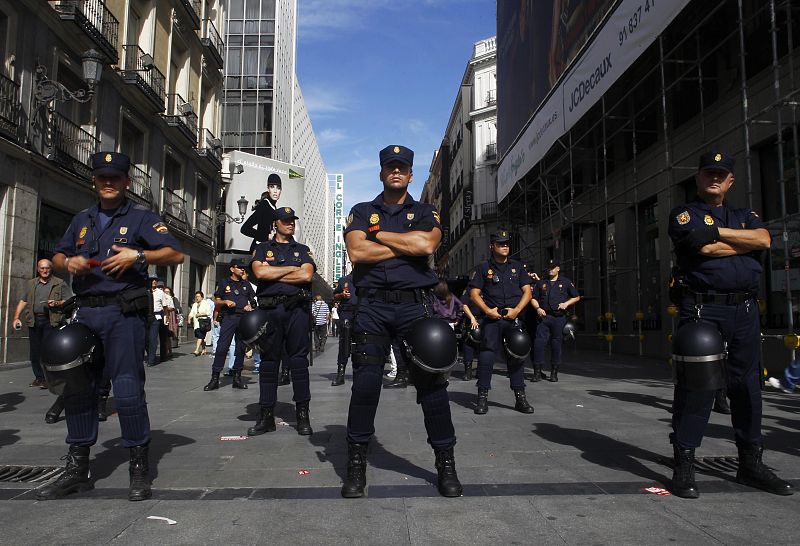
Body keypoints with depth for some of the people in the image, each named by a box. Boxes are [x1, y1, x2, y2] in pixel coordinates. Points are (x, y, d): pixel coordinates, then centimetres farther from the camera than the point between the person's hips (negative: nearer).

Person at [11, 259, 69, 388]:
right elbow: (22, 301, 15)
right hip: (34, 320, 4)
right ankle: (39, 377, 14)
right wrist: (16, 317, 4)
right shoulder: (30, 284, 20)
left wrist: (57, 303, -14)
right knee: (34, 351, 6)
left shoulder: (59, 284, 9)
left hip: (50, 320, -4)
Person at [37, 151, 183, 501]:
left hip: (124, 313, -5)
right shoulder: (82, 220, 20)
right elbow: (57, 257, 25)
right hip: (86, 313, 6)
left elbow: (175, 254, -5)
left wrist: (138, 255, -18)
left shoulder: (141, 218, 4)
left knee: (127, 387, -8)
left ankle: (139, 468, 3)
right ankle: (77, 469, 20)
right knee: (77, 387, 7)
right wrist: (68, 263, 2)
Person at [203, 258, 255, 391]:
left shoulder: (246, 284, 18)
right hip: (228, 317, -3)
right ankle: (215, 378, -8)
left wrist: (250, 307, 0)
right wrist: (226, 302, -11)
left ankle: (237, 377, 12)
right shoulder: (224, 283, 10)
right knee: (221, 347, -11)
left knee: (241, 348, 4)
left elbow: (252, 301, 21)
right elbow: (217, 301, 8)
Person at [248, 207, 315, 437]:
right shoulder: (263, 249, 16)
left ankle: (302, 414, 3)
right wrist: (291, 269, -2)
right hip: (269, 309, 0)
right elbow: (259, 272, -5)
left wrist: (273, 274, -2)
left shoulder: (302, 250, 17)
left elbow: (306, 275, -3)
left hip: (297, 309, 0)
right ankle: (266, 416, 9)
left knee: (299, 360, -2)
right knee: (268, 361, 3)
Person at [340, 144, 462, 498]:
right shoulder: (362, 212, 16)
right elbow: (356, 252, -4)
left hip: (414, 304, 0)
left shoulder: (425, 213, 15)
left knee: (431, 381, -1)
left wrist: (379, 235, -2)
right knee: (365, 383, -2)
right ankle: (356, 464, 11)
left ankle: (445, 463, 11)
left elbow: (426, 244, -9)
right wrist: (406, 244, -4)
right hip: (372, 306, 1)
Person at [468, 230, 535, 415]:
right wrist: (488, 310, -11)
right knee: (486, 356, -6)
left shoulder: (517, 267, 16)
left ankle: (520, 398, 10)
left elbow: (527, 291, 10)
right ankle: (482, 398, -1)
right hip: (492, 318, -2)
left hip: (514, 317, 3)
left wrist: (517, 310, -5)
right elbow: (474, 294, 2)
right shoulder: (483, 268, 8)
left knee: (517, 356, 4)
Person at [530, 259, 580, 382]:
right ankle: (537, 371, -3)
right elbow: (533, 298, 15)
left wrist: (566, 303, -3)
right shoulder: (541, 283, 15)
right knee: (539, 342, -9)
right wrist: (538, 308, -3)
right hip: (543, 317, 1)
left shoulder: (566, 282, 11)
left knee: (557, 344, 2)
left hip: (559, 317, -1)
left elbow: (577, 297, 14)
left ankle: (554, 372, 12)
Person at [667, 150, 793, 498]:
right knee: (696, 385, -6)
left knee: (747, 385, 11)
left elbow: (764, 239, -2)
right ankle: (684, 466, 1)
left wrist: (716, 232, -7)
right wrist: (746, 242, -1)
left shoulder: (745, 216, 20)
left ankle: (751, 463, 23)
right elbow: (706, 250, -13)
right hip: (702, 309, -5)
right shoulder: (685, 215, 5)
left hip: (745, 310, 5)